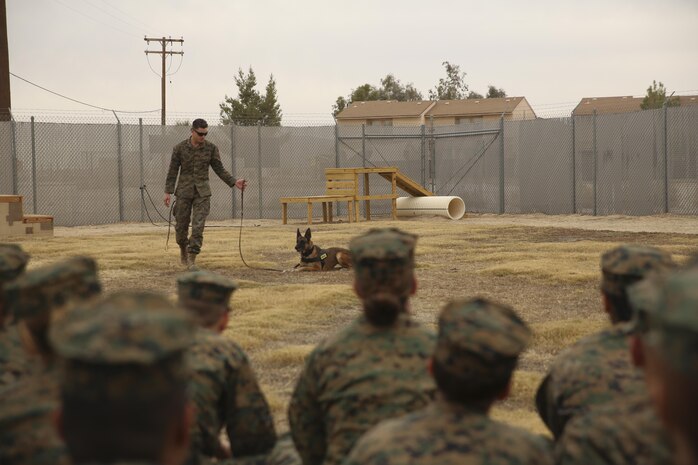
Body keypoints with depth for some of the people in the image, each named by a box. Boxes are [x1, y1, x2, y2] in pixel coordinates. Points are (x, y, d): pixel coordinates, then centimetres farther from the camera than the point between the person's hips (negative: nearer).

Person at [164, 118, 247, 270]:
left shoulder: (211, 148, -2)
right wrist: (168, 191, -3)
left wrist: (234, 182, -10)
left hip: (202, 192, 0)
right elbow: (173, 170, 1)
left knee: (198, 226, -10)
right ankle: (183, 249, 35)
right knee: (181, 225, 7)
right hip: (184, 191, 0)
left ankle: (192, 259, -5)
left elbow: (219, 169, 2)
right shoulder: (180, 148, -4)